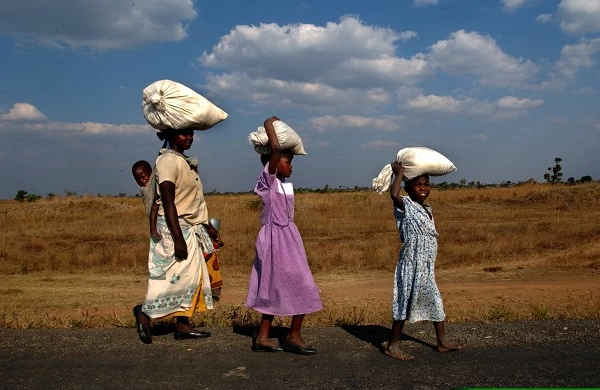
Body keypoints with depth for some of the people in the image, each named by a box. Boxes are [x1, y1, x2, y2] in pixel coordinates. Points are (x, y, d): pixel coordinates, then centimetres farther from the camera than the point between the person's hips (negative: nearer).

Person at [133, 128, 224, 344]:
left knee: (192, 278, 9)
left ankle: (183, 326, 15)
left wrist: (209, 227, 22)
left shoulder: (185, 162, 16)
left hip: (191, 229, 9)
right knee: (178, 278, -9)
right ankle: (145, 312, 8)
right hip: (175, 228, -9)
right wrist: (178, 239, -24)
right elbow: (168, 203, -20)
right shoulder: (168, 160, -13)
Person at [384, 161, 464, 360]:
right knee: (406, 303, -4)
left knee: (436, 302, 16)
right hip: (411, 266, -9)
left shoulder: (427, 209, 13)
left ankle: (442, 342, 29)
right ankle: (392, 346, 7)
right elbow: (394, 194, -31)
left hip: (427, 268, 9)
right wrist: (399, 173, -20)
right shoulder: (406, 205, -11)